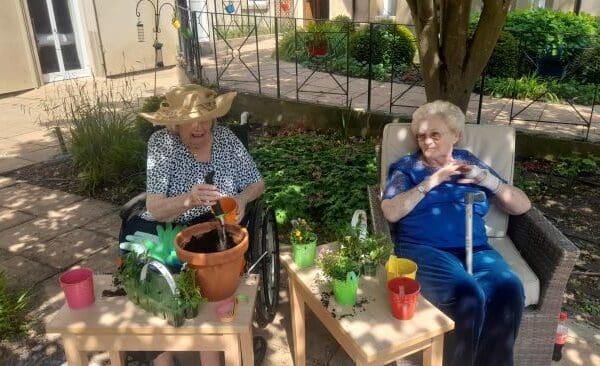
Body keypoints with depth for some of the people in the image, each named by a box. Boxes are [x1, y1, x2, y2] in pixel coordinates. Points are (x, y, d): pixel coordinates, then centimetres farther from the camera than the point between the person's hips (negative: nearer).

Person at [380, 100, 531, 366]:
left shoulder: (469, 163, 20)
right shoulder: (407, 166, 13)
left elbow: (522, 206, 17)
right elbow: (391, 212, -5)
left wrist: (487, 179, 1)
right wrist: (432, 181, -7)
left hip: (475, 249, 3)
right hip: (423, 248, -3)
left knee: (508, 291, -29)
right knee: (466, 295, -33)